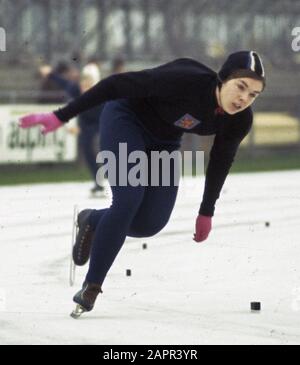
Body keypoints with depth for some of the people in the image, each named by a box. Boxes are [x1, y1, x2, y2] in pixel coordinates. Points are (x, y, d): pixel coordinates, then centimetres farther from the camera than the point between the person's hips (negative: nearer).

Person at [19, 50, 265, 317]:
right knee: (128, 201, -22)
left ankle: (93, 221, 26)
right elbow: (119, 84, -33)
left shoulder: (240, 121, -19)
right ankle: (91, 287, -9)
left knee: (151, 223, -5)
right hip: (127, 118, -6)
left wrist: (207, 212, 12)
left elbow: (221, 160, 1)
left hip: (165, 142, 6)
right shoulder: (187, 80, -38)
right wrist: (61, 117, -32)